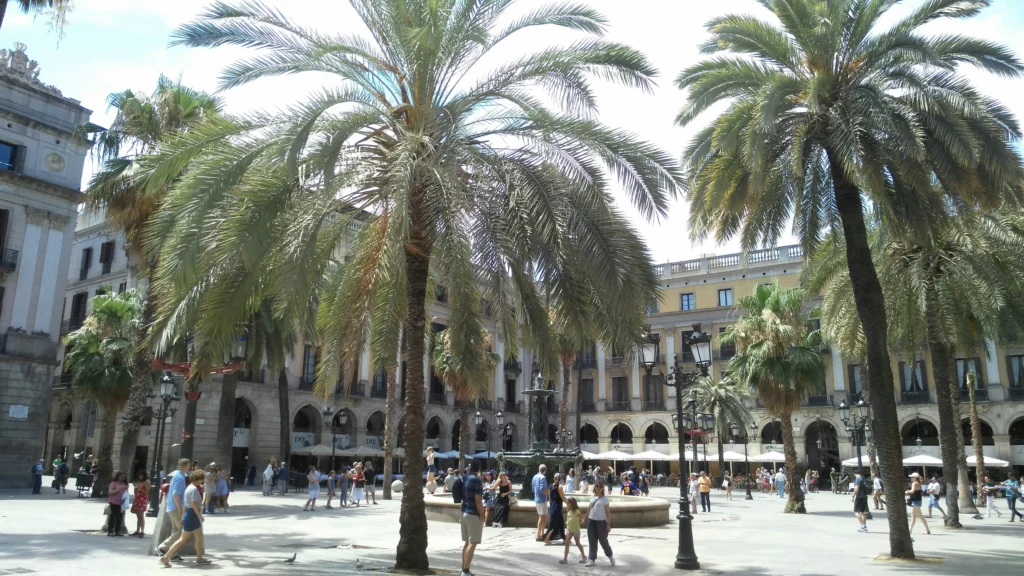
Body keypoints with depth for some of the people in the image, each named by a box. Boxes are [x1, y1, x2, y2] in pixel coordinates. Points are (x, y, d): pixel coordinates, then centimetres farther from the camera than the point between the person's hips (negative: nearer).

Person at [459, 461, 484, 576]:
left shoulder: (464, 479, 9)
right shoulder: (476, 480, -15)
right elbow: (478, 500, -19)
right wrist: (482, 515, -12)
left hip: (464, 513, 8)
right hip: (473, 514, -8)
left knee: (467, 542, 15)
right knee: (473, 543, -6)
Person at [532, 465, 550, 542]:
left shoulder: (535, 477, 11)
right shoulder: (542, 477, -16)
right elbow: (542, 489, -25)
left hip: (537, 499, 9)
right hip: (542, 500, -9)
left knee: (544, 517, 19)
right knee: (542, 517, -3)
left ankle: (542, 534, 24)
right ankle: (538, 536, -1)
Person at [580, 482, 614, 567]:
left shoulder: (604, 498, -8)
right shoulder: (592, 498, 8)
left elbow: (608, 512, -9)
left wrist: (608, 524, -13)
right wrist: (584, 518, 15)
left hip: (601, 522, -5)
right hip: (591, 521, 5)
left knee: (603, 540, 4)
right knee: (592, 541, 6)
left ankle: (610, 556, 26)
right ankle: (592, 559, 12)